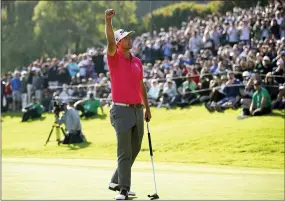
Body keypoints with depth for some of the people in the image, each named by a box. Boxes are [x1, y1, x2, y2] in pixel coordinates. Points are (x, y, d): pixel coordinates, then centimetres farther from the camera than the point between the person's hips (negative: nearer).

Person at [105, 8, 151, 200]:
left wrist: (147, 108, 17)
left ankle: (116, 182, 27)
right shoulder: (114, 58, -5)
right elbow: (110, 41, -24)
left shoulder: (138, 62, 12)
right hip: (122, 110, -6)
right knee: (125, 152, -8)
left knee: (134, 150, 13)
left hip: (138, 110, 6)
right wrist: (108, 20, -39)